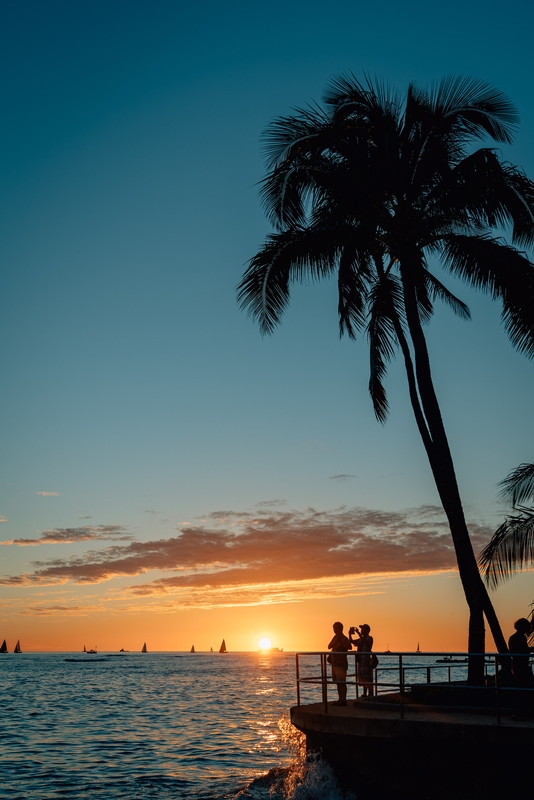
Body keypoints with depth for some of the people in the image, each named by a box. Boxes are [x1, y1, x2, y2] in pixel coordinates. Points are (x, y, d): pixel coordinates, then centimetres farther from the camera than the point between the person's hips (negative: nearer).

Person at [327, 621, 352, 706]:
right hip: (335, 663, 9)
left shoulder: (343, 639, -11)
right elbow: (329, 647, 6)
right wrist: (335, 642, -9)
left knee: (342, 682, -8)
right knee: (338, 682, 12)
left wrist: (340, 644, -24)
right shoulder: (335, 637, 16)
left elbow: (350, 647, -29)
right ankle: (340, 699, 18)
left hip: (341, 664, -9)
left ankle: (343, 700, -6)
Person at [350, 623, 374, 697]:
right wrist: (350, 634, 2)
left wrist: (358, 633, -28)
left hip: (367, 661, -8)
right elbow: (352, 641, 18)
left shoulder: (369, 638, -6)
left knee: (368, 680, -8)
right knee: (363, 680, 11)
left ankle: (370, 695, -6)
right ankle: (365, 695, 16)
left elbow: (365, 641, -26)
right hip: (360, 661, 8)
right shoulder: (360, 639, 18)